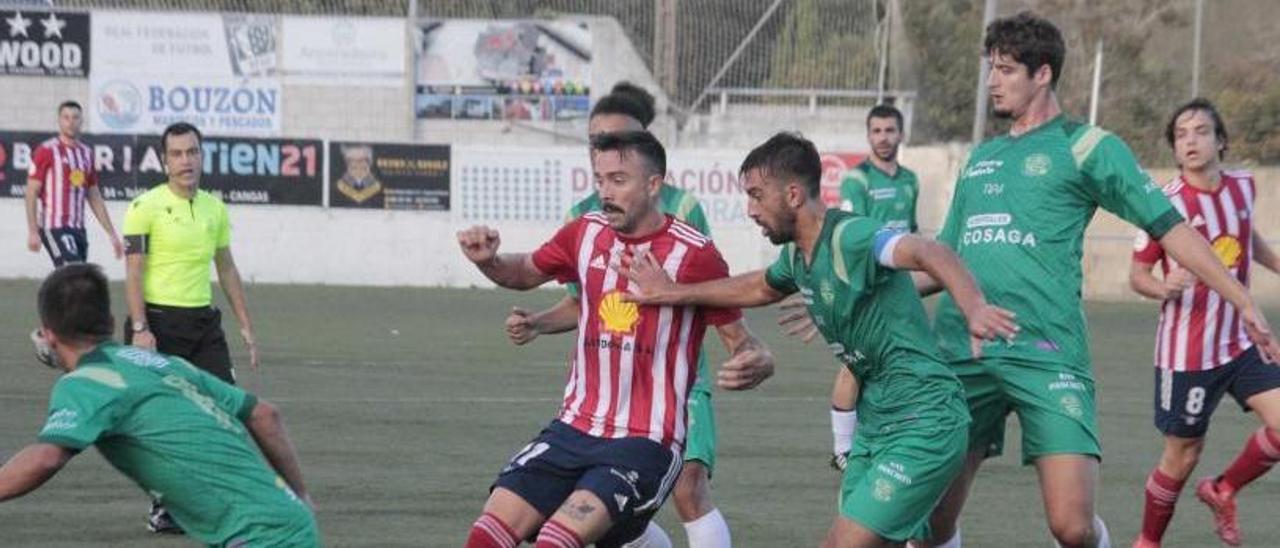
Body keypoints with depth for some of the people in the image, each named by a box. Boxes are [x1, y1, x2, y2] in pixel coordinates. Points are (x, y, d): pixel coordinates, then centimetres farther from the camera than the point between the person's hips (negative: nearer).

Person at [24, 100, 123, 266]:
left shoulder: (86, 153, 15)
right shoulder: (47, 151, -4)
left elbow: (95, 198, 20)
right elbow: (31, 193, -6)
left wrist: (112, 234, 16)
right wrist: (33, 232, -14)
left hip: (78, 229, 7)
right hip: (54, 227, -7)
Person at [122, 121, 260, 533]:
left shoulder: (215, 208, 11)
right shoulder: (147, 206, -7)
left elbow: (227, 270, 18)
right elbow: (133, 272, -11)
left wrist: (246, 327, 15)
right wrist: (139, 329, -20)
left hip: (204, 323, 6)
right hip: (159, 322, -6)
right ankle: (162, 508, 7)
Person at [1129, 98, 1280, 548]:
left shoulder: (1243, 186, 1)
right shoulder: (1167, 203, -15)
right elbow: (1137, 275, -9)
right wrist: (1165, 288, -29)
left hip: (1240, 342, 5)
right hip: (1187, 353, -5)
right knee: (1183, 454, 3)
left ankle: (1223, 491, 15)